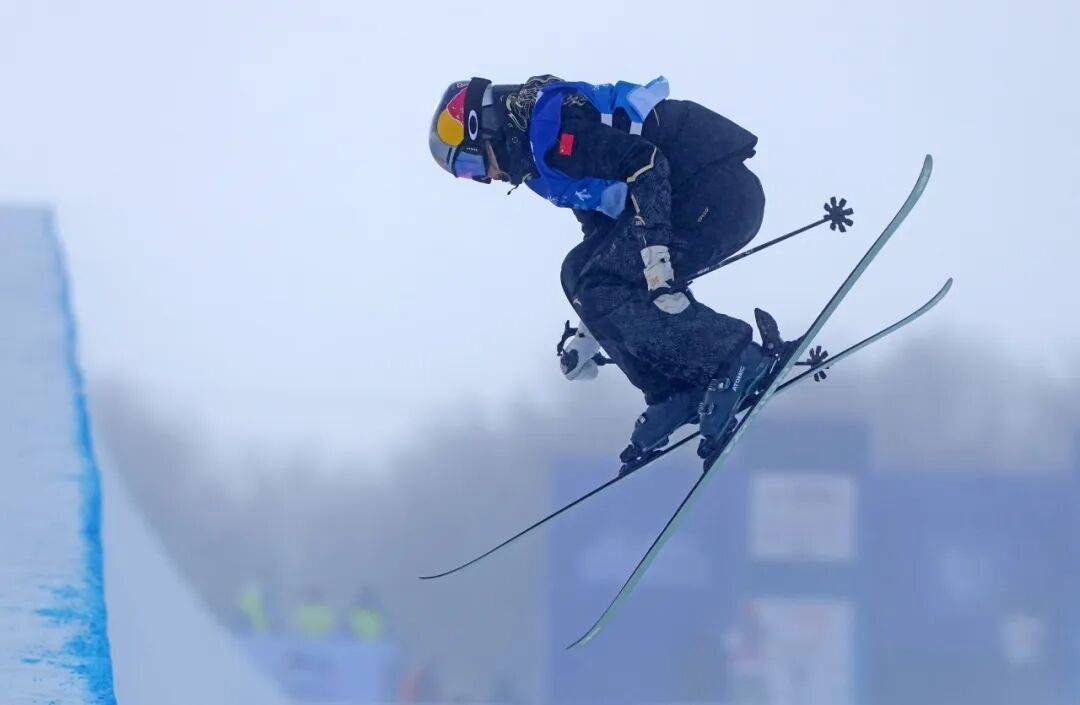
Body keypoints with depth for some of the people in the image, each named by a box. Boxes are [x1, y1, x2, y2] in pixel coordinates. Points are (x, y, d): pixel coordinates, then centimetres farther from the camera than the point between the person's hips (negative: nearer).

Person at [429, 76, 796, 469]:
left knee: (599, 290, -15)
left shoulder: (549, 129, -12)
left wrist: (655, 258, -31)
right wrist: (586, 335, 30)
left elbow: (644, 163, -24)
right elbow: (603, 233, 28)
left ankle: (738, 359, -13)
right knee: (580, 272, 11)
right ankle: (676, 392, 7)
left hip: (717, 193, -11)